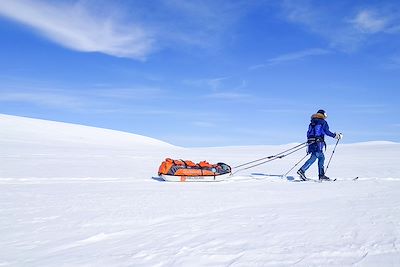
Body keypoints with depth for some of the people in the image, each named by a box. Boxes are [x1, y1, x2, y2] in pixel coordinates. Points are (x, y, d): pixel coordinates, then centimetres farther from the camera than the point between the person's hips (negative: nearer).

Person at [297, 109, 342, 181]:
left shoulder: (312, 123, 20)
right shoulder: (323, 122, 0)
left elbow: (308, 133, 20)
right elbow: (327, 132, -10)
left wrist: (309, 142, 29)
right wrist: (337, 136, -3)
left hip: (311, 142, 8)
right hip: (318, 143, -8)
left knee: (321, 157, 14)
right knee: (313, 158, -13)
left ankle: (321, 175, 11)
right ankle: (302, 170, -25)